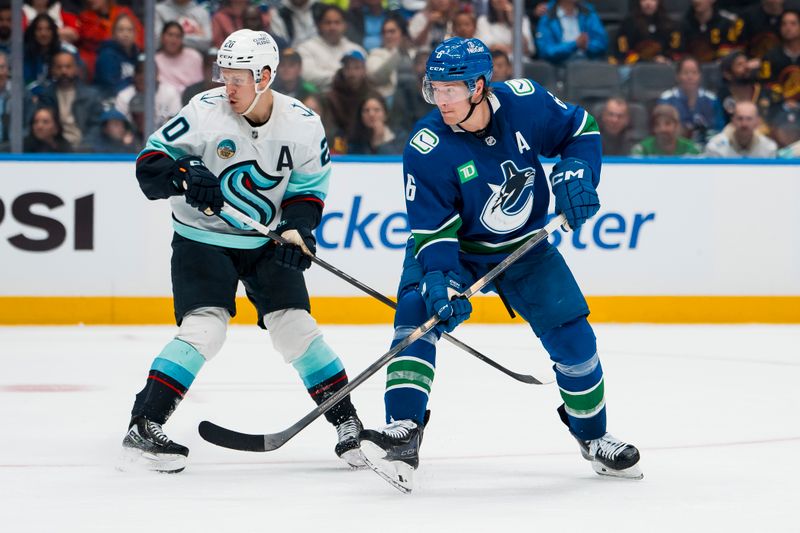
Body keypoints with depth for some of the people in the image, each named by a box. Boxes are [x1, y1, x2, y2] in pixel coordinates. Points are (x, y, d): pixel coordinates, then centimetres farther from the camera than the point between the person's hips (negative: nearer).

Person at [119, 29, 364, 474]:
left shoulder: (302, 124, -10)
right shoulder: (205, 112, -17)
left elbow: (308, 187, 2)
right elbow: (151, 162, -12)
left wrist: (297, 228, -16)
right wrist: (184, 177, -32)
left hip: (266, 241, 2)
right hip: (202, 237, -2)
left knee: (295, 327, -5)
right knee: (205, 327, -19)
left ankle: (348, 423, 9)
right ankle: (144, 427, -16)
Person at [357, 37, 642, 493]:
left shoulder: (524, 103, -20)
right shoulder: (427, 148, -25)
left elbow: (582, 129, -1)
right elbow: (432, 229, -23)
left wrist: (577, 171, -19)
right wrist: (439, 278, -38)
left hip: (526, 247, 2)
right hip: (456, 250, -2)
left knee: (572, 336, -2)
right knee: (417, 314, -27)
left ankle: (593, 437, 24)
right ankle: (403, 435, -35)